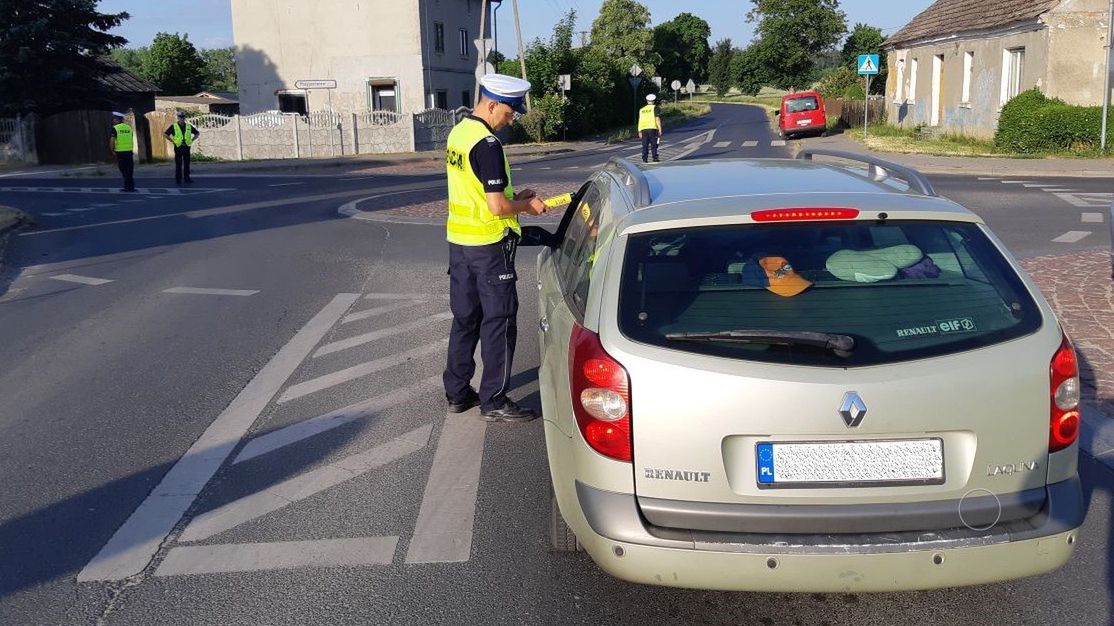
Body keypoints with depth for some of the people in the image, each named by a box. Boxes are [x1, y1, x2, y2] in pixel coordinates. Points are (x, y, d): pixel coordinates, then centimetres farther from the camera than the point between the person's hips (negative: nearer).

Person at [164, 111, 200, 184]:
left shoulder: (189, 126, 6)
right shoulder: (173, 126, -2)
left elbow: (197, 133, 17)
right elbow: (165, 134, 0)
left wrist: (191, 140, 7)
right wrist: (173, 141, -4)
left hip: (186, 147, 3)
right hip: (178, 147, -2)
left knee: (187, 164, 6)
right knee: (178, 164, -1)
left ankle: (187, 178, 13)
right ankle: (178, 179, 3)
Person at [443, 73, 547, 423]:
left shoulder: (457, 134, 9)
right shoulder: (487, 145, -20)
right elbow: (497, 206, -23)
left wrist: (514, 197, 12)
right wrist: (526, 205, -5)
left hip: (458, 239, 9)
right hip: (488, 244, -9)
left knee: (465, 317, 16)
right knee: (499, 321, 1)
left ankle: (457, 393, 24)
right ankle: (494, 402, 7)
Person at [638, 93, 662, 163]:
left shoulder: (641, 109, 17)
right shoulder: (654, 108, 2)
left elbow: (639, 121, 14)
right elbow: (657, 119, -5)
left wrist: (639, 132, 15)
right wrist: (660, 130, -3)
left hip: (643, 129, 4)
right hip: (652, 128, -4)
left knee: (645, 145, 5)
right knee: (654, 145, 0)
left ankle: (644, 160, 0)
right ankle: (655, 159, -2)